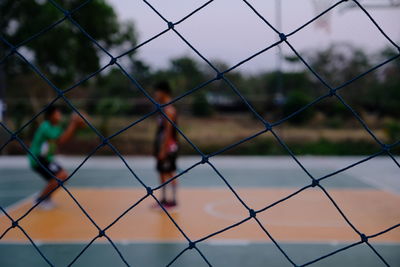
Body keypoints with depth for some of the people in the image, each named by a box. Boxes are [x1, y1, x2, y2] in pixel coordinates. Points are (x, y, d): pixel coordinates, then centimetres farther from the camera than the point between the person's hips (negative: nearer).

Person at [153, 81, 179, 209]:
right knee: (162, 173, 13)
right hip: (161, 147, 10)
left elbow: (168, 132, -20)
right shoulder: (163, 109, 14)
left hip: (168, 148, -10)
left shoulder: (169, 110, -16)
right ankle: (163, 198, 20)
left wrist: (163, 150, -21)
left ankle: (173, 200, 3)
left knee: (169, 174, -4)